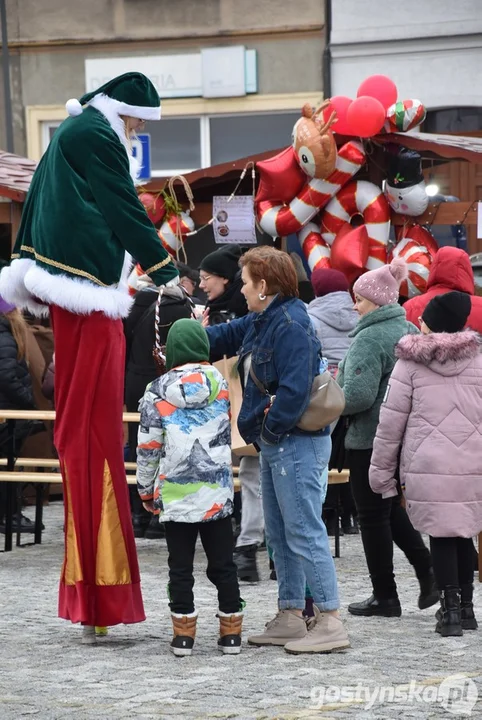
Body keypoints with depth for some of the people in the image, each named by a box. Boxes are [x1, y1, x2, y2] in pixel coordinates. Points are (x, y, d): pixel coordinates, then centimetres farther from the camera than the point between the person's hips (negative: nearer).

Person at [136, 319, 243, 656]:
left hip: (176, 493, -2)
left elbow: (148, 447, -1)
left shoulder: (158, 391, -4)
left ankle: (183, 633, 5)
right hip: (217, 491, 2)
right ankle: (231, 631, 10)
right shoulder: (220, 381, 2)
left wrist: (146, 489, 10)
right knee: (223, 562, 9)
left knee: (181, 565, 5)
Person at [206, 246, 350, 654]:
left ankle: (330, 622, -8)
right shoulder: (260, 322, 13)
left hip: (296, 444, -11)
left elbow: (295, 388, -27)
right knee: (279, 534, 15)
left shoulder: (291, 325, -18)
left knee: (304, 532, -10)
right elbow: (224, 336, 29)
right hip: (276, 446, 11)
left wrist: (271, 428, -18)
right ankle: (290, 617, 23)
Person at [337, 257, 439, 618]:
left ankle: (385, 596, 11)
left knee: (373, 516, 3)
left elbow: (358, 396, -26)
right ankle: (429, 573, 11)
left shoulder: (370, 338, -19)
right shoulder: (409, 331, 7)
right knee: (392, 509, 21)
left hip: (370, 439, -8)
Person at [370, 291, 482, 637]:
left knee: (441, 537, 2)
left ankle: (450, 609, -1)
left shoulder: (410, 363, 0)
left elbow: (390, 423, 0)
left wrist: (381, 471, 8)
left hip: (428, 466, -3)